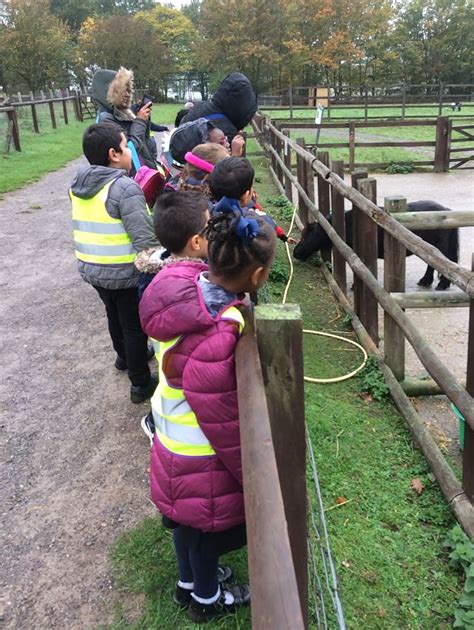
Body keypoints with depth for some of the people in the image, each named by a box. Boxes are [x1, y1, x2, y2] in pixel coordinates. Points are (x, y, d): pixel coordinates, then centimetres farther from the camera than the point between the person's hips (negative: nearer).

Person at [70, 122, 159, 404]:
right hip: (124, 273, -7)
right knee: (134, 326, 9)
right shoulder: (125, 188, -22)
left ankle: (124, 356, 51)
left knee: (115, 315, 28)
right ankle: (141, 384, 21)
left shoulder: (78, 185, 3)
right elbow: (145, 239, -26)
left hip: (90, 269, 7)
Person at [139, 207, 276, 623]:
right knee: (208, 524, 20)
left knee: (188, 518, 30)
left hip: (175, 439, 8)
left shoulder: (191, 288, -14)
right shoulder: (216, 336, -37)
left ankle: (191, 580, 57)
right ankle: (207, 600, 49)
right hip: (202, 459, -8)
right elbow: (224, 423, -27)